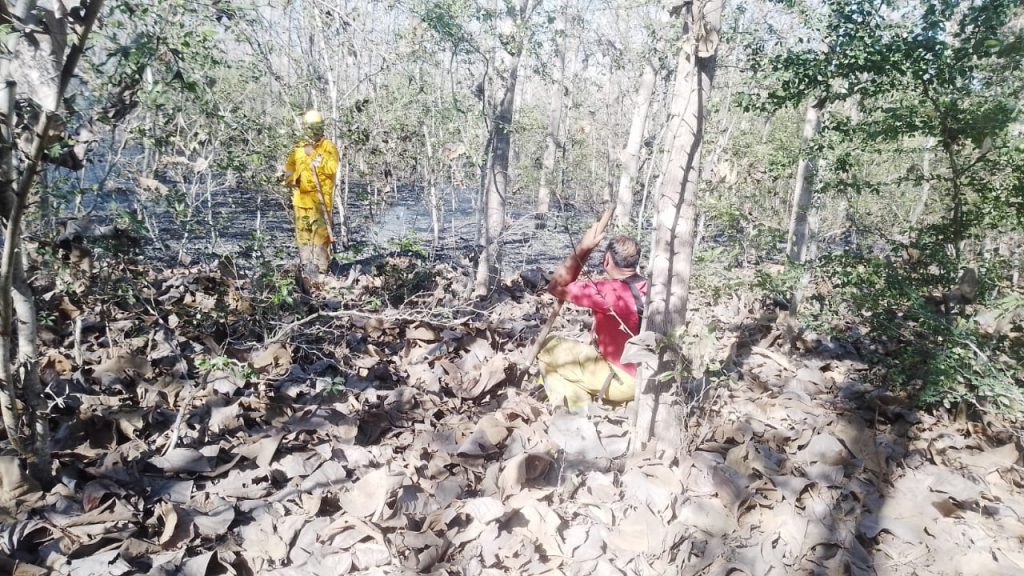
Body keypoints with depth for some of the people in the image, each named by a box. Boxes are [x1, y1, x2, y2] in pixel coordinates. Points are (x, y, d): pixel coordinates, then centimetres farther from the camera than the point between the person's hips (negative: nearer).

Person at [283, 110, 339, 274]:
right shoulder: (298, 148, 13)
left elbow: (332, 168, -15)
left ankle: (320, 265, -12)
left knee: (320, 231, -12)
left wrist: (314, 155, -19)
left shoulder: (329, 147, -1)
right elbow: (289, 168, 20)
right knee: (302, 231, 9)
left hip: (321, 197, -5)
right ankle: (306, 263, 19)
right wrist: (292, 178, 1)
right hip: (301, 196, 5)